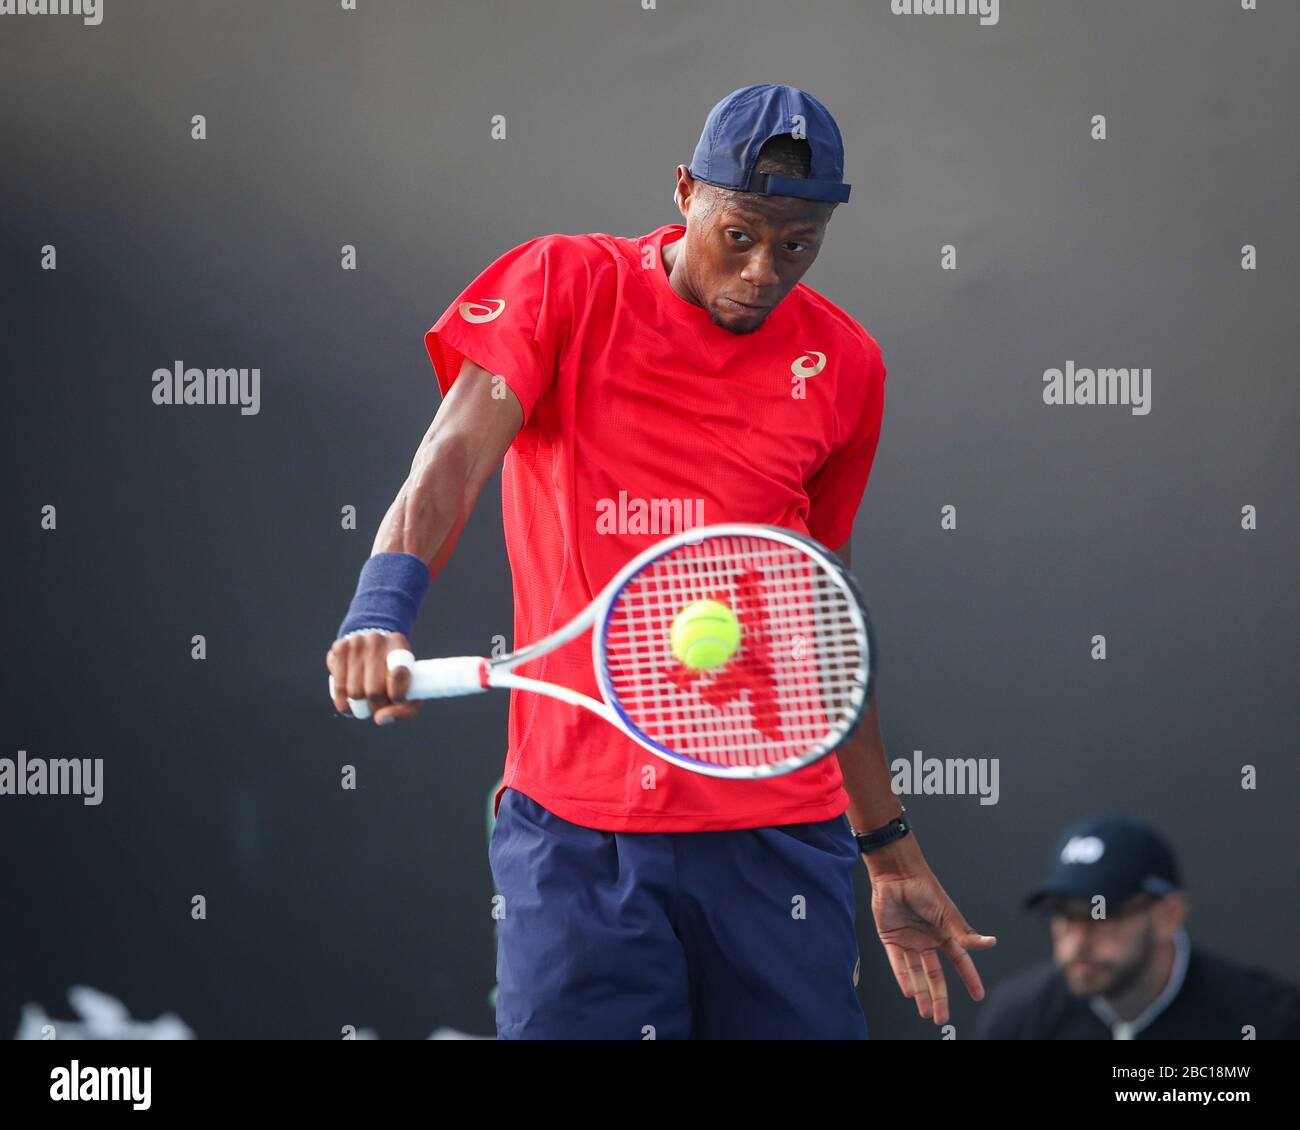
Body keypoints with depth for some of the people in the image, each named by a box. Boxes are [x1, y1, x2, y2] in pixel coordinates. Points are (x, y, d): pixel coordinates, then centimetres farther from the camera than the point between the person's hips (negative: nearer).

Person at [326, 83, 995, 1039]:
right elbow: (454, 456, -14)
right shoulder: (566, 285, 0)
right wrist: (381, 614, -34)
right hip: (573, 827, -2)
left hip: (776, 841, 2)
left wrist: (891, 854, 22)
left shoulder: (843, 367, 9)